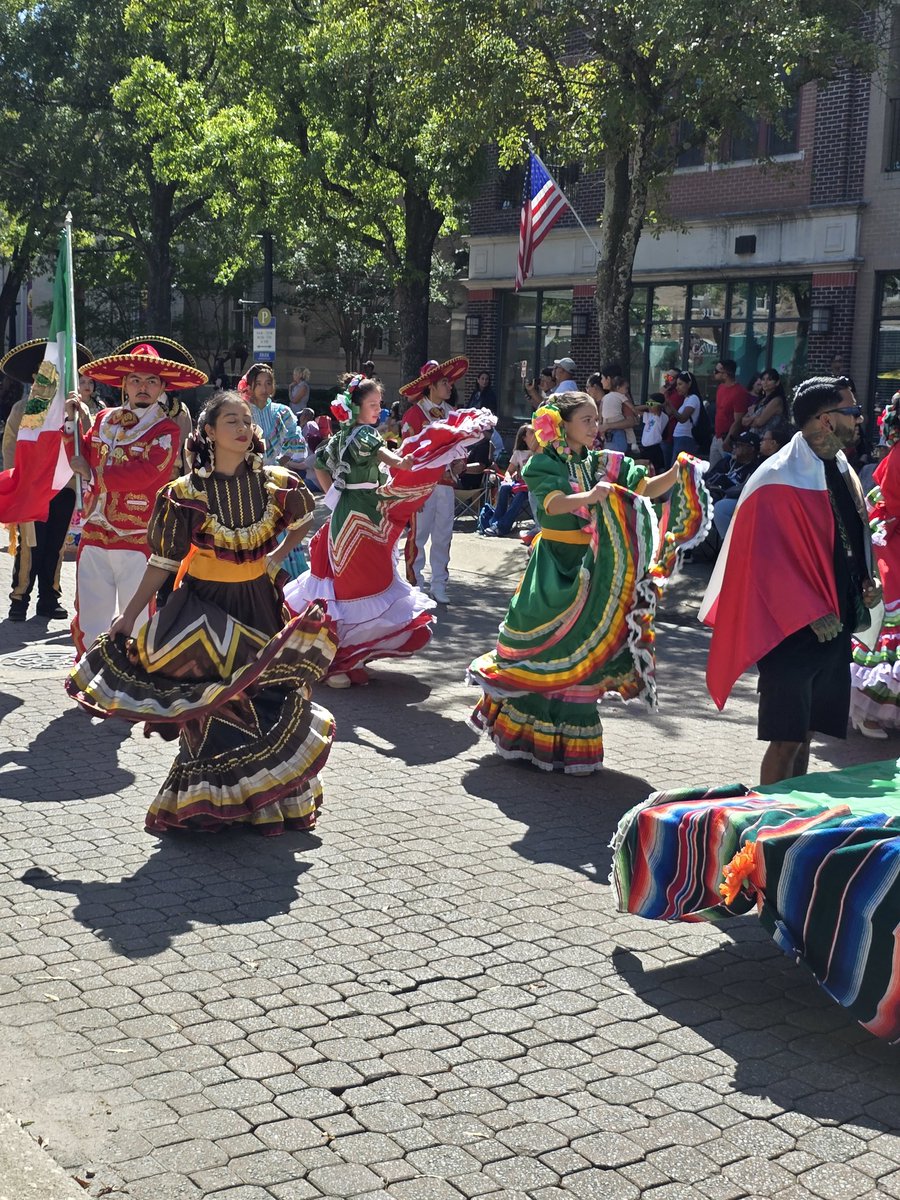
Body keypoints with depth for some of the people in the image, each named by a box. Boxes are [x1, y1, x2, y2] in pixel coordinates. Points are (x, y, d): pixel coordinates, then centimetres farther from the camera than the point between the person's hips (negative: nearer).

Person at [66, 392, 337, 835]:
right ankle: (207, 801, 14)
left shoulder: (273, 482, -3)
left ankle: (266, 800, 22)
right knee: (209, 707, -3)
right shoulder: (186, 492, -9)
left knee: (263, 703, 6)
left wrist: (279, 556, 3)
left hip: (258, 601, 2)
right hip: (204, 603, -2)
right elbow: (163, 562, -5)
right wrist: (129, 616, -8)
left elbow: (300, 520, 19)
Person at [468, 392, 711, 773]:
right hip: (553, 569, -5)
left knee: (580, 653, 9)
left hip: (593, 570, 5)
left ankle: (569, 744, 20)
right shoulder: (545, 464, -7)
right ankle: (521, 732, 16)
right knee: (542, 648, 1)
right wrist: (590, 497, -45)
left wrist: (676, 474, -21)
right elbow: (553, 504, -27)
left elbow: (648, 488, -2)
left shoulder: (603, 464, 8)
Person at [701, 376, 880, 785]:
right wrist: (810, 615, -20)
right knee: (787, 738, -2)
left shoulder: (842, 472, 10)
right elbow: (769, 560, -19)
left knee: (805, 732, 15)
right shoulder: (780, 480, -16)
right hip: (794, 630, -8)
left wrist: (867, 583, 5)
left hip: (835, 625, 8)